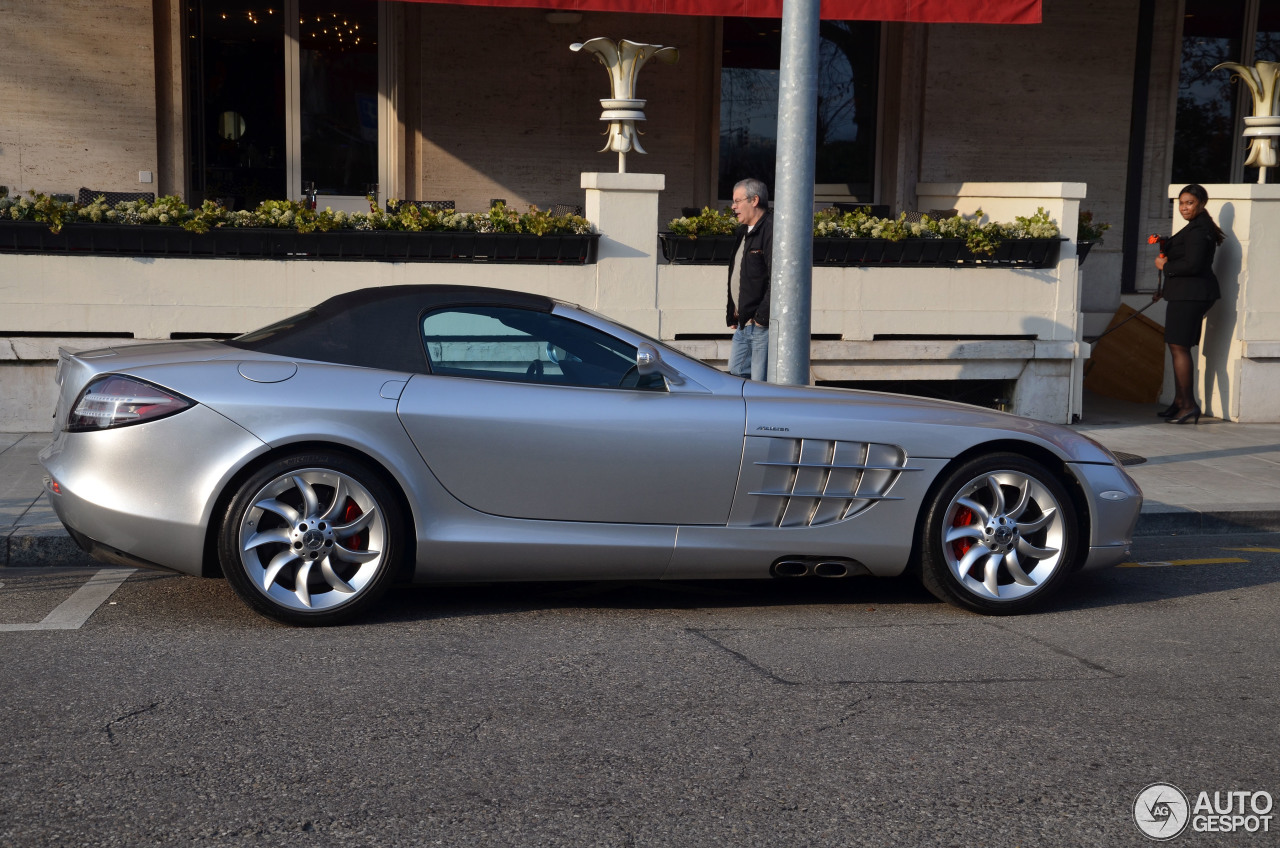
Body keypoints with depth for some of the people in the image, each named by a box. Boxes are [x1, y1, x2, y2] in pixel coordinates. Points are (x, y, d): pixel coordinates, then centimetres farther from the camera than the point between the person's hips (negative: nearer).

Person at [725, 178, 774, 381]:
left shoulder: (771, 230, -14)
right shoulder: (743, 231, 18)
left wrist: (763, 316, -21)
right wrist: (732, 315, 18)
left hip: (763, 325, -10)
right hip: (743, 325, 10)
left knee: (761, 385, -6)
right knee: (735, 375, 14)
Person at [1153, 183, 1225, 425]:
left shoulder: (1198, 230, -15)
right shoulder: (1197, 227, 19)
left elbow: (1192, 265, -22)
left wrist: (1165, 266, -9)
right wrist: (1164, 290, 18)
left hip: (1190, 296, -11)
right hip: (1186, 295, 11)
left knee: (1179, 347, -10)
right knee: (1178, 347, 14)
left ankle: (1189, 405, -10)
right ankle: (1180, 402, 21)